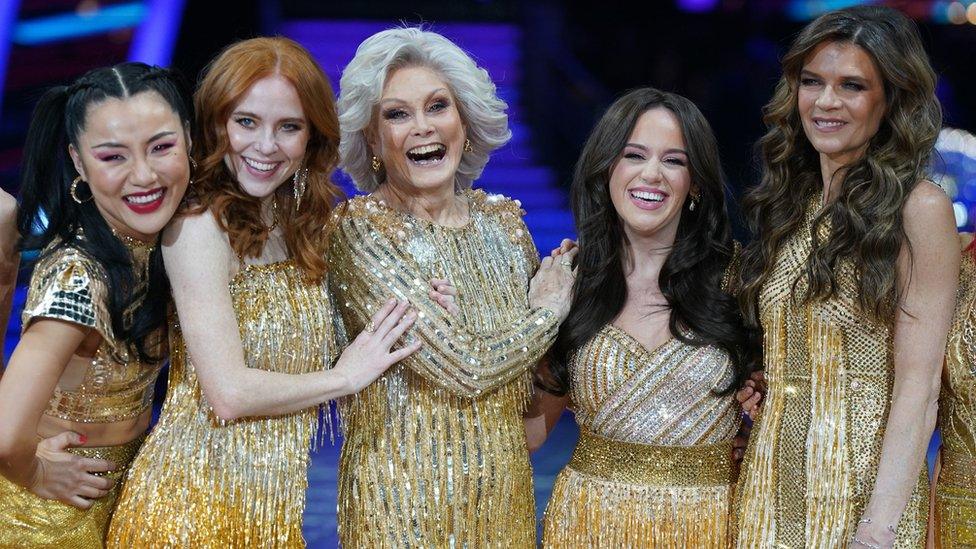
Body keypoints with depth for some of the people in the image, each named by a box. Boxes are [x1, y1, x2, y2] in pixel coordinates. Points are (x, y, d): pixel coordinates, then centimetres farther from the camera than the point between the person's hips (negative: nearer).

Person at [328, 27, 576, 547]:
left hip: (505, 490, 5)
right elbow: (462, 366, -20)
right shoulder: (359, 228, -14)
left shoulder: (503, 219, 3)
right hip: (404, 497, -5)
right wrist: (548, 311, -7)